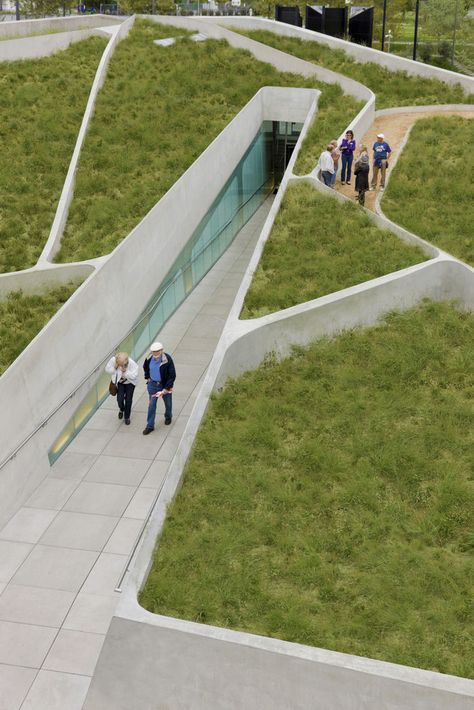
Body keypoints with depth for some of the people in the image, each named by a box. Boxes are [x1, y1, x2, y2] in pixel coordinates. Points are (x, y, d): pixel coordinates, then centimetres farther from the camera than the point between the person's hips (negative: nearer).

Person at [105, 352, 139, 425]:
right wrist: (115, 368, -30)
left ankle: (127, 417, 29)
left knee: (128, 400, 3)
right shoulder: (113, 360, -26)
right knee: (120, 399, -8)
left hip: (130, 383, -1)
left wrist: (125, 371, -41)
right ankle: (121, 409, 32)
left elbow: (134, 376, -30)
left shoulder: (132, 363, -33)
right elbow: (107, 369, -11)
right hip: (119, 382, 1)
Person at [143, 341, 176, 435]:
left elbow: (172, 375, -21)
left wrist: (166, 388, -22)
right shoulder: (149, 358, -12)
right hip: (153, 384, 2)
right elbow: (145, 367, 13)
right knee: (151, 405, 5)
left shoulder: (167, 360, -25)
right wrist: (147, 377, 7)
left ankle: (168, 417, 48)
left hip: (165, 385, -2)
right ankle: (150, 426, 14)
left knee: (168, 403, 19)